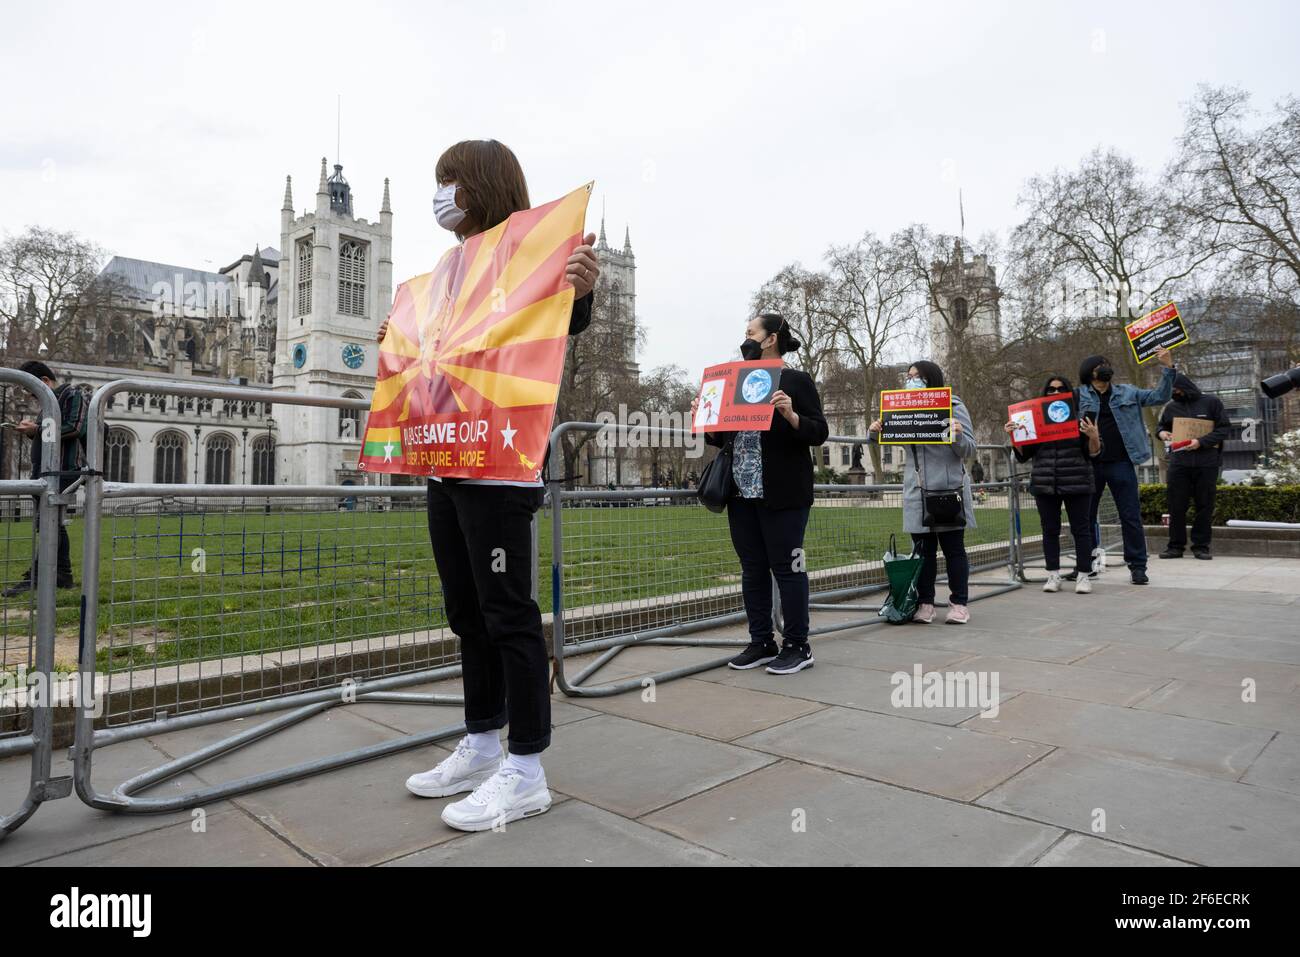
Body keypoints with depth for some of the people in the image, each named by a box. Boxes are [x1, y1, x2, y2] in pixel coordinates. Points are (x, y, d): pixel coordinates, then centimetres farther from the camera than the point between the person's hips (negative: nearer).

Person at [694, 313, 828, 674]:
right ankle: (761, 642, 20)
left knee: (785, 567, -1)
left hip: (782, 495, -7)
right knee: (752, 569, 10)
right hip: (742, 492, 7)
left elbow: (819, 433, -8)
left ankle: (797, 646, 10)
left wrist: (790, 414, -23)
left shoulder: (796, 380, -3)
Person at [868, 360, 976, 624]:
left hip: (949, 488, -3)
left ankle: (959, 604, 13)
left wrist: (958, 435, -22)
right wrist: (874, 432, -6)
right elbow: (886, 436, 17)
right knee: (923, 549, 7)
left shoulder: (954, 406, 0)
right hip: (917, 491, 4)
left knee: (954, 548, 5)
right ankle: (925, 603, 14)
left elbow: (969, 450, -1)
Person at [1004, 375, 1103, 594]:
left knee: (1081, 529, 2)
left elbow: (1094, 453, 3)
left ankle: (1083, 576, 9)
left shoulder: (1081, 417, 4)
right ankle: (1053, 575, 14)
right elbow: (1023, 455, 11)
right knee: (1050, 530, 6)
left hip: (1077, 483, -2)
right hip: (1045, 484, 2)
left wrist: (1093, 436, -17)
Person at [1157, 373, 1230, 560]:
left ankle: (1201, 546, 9)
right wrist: (1161, 433, 2)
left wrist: (1201, 442, -15)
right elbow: (1161, 426, 26)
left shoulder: (1211, 402, 3)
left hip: (1206, 462, -2)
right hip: (1179, 462, 2)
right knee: (1176, 506, 0)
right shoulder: (1171, 407, 12)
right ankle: (1176, 546, 7)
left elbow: (1224, 428, -1)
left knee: (1205, 506, 2)